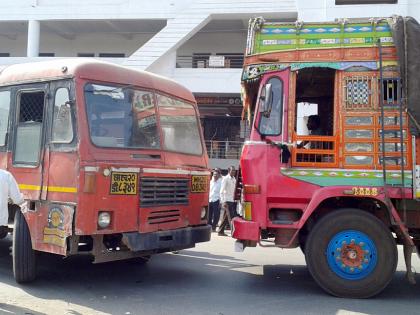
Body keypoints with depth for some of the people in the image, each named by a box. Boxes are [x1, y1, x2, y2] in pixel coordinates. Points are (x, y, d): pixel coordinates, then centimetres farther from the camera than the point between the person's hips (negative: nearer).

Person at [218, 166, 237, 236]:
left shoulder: (234, 179, 14)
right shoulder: (225, 179, -7)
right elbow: (221, 191, -11)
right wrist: (223, 202, -18)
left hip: (232, 201, 7)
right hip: (227, 201, -7)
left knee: (226, 217, 10)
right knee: (231, 217, -8)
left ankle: (221, 231, 17)